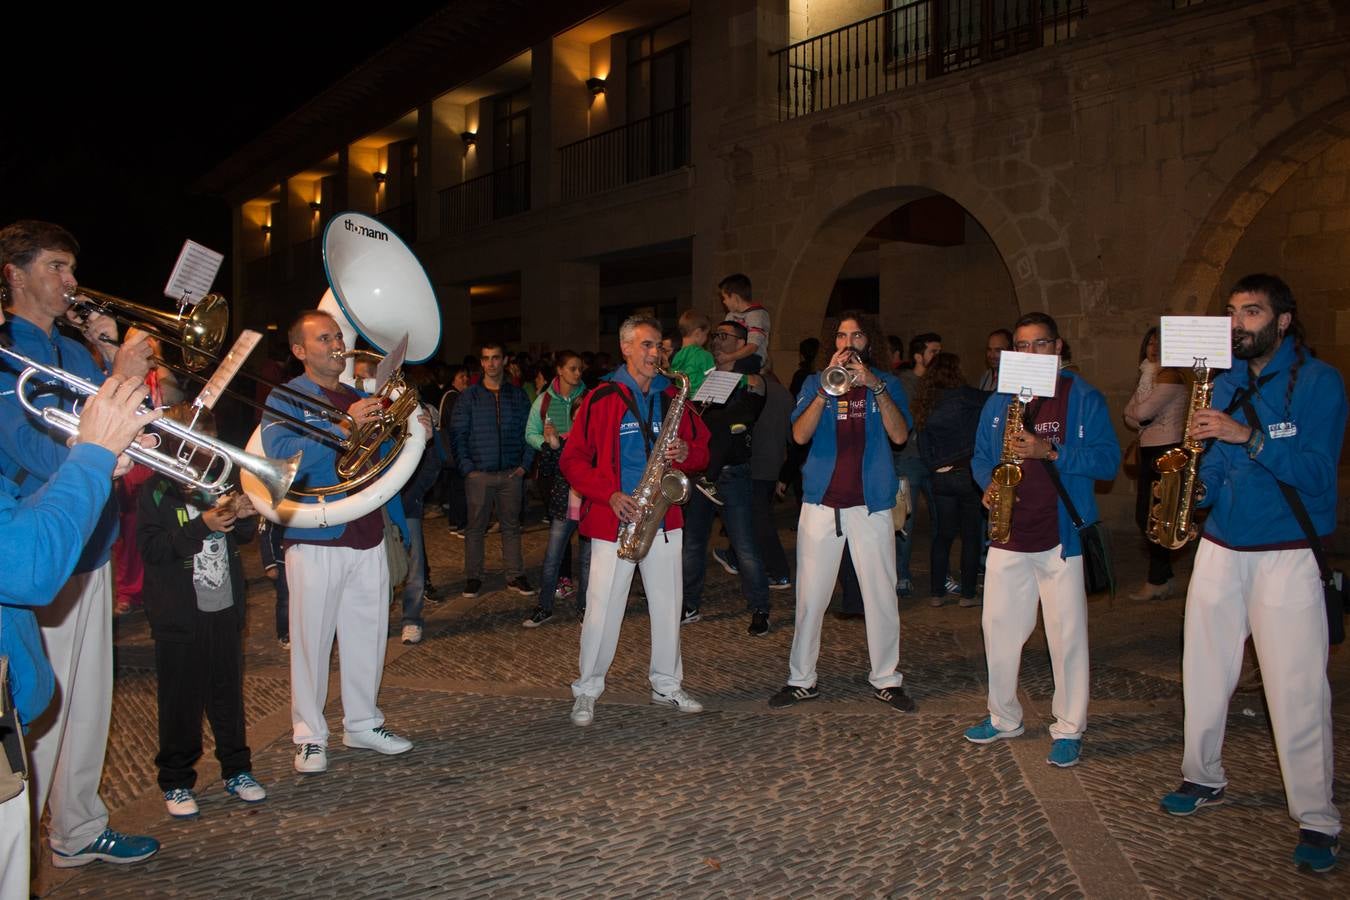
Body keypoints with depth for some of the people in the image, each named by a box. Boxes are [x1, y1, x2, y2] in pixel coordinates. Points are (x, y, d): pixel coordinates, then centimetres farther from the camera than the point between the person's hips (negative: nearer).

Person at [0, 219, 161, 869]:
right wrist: (117, 382, -23)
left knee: (89, 701, 16)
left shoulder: (76, 351, 13)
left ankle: (78, 832, 30)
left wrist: (113, 356, 0)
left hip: (89, 546, 8)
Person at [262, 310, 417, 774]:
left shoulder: (361, 398, 16)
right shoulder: (285, 399, -2)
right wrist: (344, 427, -25)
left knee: (368, 636, 11)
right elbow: (282, 456, -21)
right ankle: (309, 736, 14)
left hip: (368, 536, 5)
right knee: (311, 641, 2)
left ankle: (363, 723, 25)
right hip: (315, 539, -5)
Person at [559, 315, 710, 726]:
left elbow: (702, 449, 16)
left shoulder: (672, 396, 9)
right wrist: (609, 495, -15)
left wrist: (686, 452, -8)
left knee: (668, 605, 10)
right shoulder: (601, 399, -3)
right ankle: (586, 691, 15)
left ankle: (667, 684, 26)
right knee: (602, 610, -1)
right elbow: (572, 459, -4)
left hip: (664, 517, 4)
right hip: (614, 520, -4)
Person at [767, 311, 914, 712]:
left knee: (882, 595, 3)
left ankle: (886, 679, 17)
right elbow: (800, 435, -7)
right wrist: (828, 387, -15)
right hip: (821, 502, 0)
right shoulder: (815, 383, 9)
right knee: (810, 596, 3)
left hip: (871, 504, 0)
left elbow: (899, 435, -7)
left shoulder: (886, 383, 9)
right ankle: (801, 679, 14)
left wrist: (875, 386, -16)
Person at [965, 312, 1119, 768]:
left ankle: (1069, 728, 15)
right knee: (999, 626, 10)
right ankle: (1003, 716, 26)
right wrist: (988, 485, -5)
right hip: (1008, 534, 4)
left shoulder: (1083, 397, -1)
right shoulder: (998, 401, 12)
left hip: (1061, 536, -4)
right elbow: (981, 456, 17)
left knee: (1067, 633, 1)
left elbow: (1107, 459, -8)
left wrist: (1050, 452, -20)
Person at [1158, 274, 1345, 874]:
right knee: (1203, 670, 11)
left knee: (1298, 689, -5)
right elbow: (1215, 466, 11)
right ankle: (1204, 778, 29)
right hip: (1221, 546, 5)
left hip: (1287, 553, -5)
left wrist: (1248, 436, -26)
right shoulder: (1225, 384, 10)